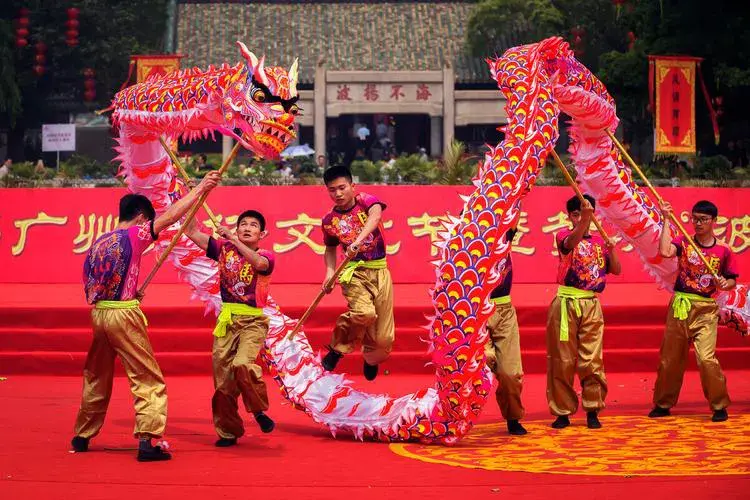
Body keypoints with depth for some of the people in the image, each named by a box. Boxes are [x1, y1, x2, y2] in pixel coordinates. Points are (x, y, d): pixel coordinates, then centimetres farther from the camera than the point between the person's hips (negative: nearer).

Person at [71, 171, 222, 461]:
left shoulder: (98, 244, 13)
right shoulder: (134, 236, -6)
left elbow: (87, 289, 15)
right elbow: (170, 216, -12)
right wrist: (200, 188, -9)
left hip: (98, 314, 7)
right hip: (124, 314, -7)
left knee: (97, 378, 21)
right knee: (149, 380, -1)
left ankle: (82, 436, 29)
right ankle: (146, 440, -11)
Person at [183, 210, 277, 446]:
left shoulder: (266, 256, 0)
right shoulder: (224, 249, 9)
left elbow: (258, 262, -25)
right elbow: (192, 232, 6)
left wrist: (232, 239, -27)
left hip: (253, 322, -4)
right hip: (227, 321, 4)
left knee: (242, 364, -28)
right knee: (222, 378, 3)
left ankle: (259, 410, -3)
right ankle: (228, 431, 18)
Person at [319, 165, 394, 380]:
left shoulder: (366, 201, -5)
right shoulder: (330, 220, 1)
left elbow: (375, 215, -27)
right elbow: (330, 248, 16)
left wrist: (358, 240, -43)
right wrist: (330, 271, -2)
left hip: (380, 271, 0)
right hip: (354, 272, 0)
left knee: (383, 337, 2)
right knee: (364, 313, -31)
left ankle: (371, 359, 37)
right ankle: (338, 348, -6)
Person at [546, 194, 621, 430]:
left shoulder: (599, 240, 13)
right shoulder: (564, 236, 0)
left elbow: (616, 270, 13)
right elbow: (572, 242, -25)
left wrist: (611, 249, -5)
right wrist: (584, 219, -41)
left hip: (592, 305, 3)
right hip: (566, 303, -3)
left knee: (592, 360, 0)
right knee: (562, 359, 1)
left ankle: (593, 411, 9)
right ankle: (562, 412, 8)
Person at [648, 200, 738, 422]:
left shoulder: (723, 251, 2)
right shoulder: (683, 243, 3)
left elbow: (732, 280, 9)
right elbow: (665, 251, -18)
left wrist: (725, 283, -14)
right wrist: (666, 220, -14)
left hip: (706, 309, -2)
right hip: (680, 306, 2)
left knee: (706, 357, -15)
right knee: (670, 357, 10)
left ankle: (719, 406, -1)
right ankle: (663, 404, 25)